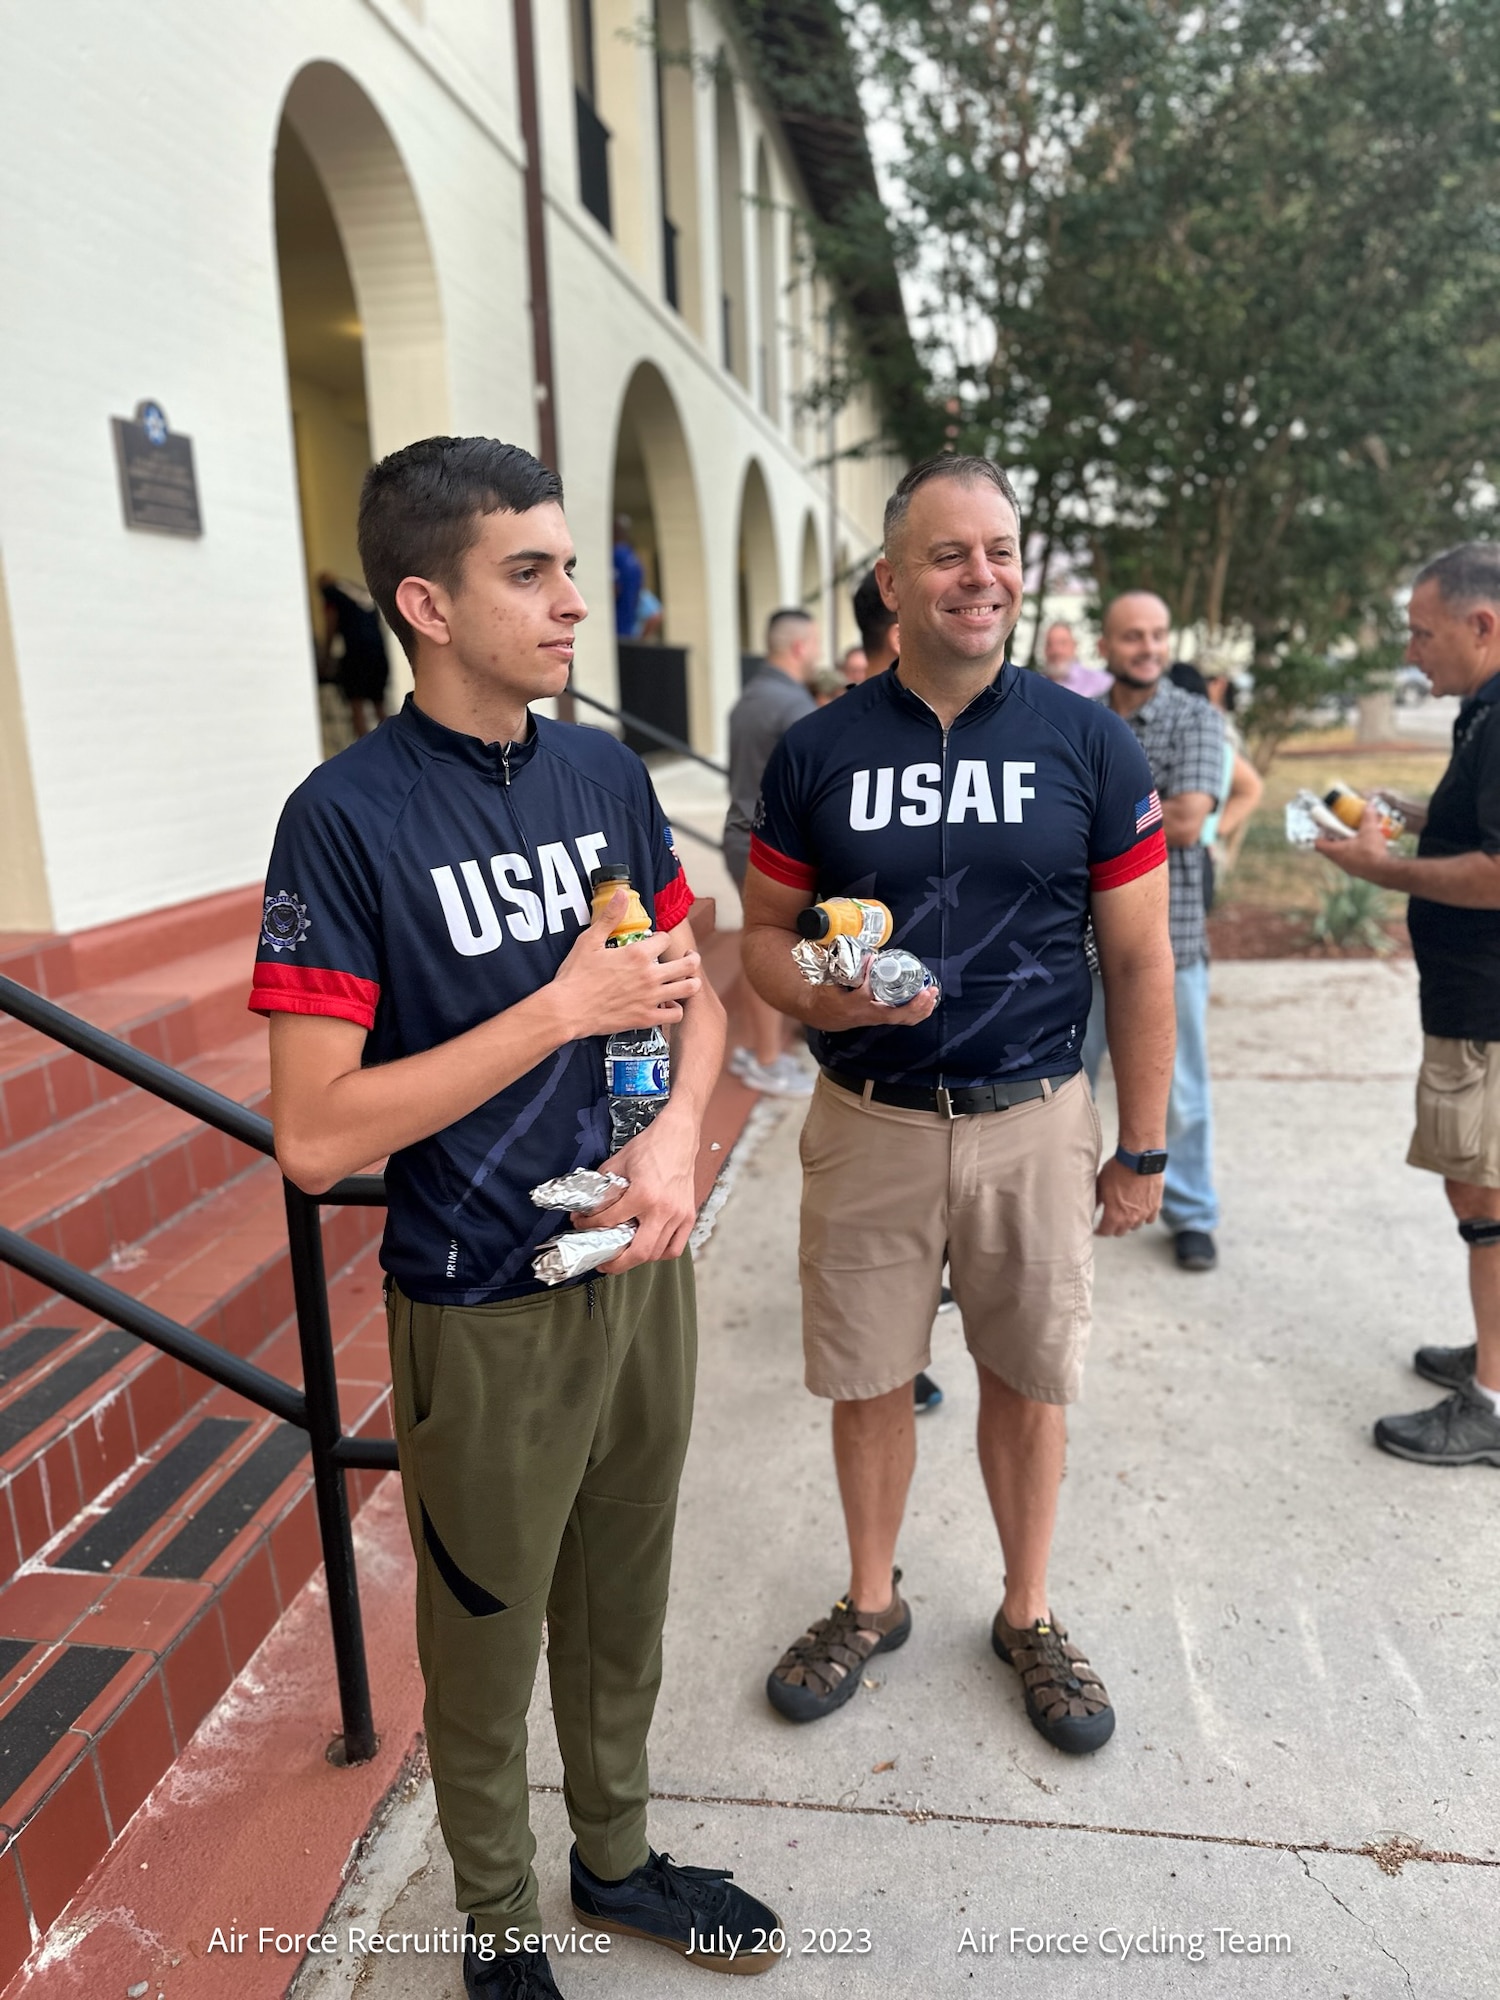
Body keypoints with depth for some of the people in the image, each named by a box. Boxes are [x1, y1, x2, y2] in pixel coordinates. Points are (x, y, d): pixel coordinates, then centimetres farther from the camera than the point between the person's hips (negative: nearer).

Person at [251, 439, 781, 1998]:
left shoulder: (605, 772, 1)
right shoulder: (349, 816, -16)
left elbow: (692, 991, 9)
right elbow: (314, 1135, -20)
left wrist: (677, 1132, -11)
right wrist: (566, 1009, -22)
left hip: (643, 1268, 5)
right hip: (483, 1310, -5)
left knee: (621, 1604, 23)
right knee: (486, 1639, 17)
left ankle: (616, 1855, 49)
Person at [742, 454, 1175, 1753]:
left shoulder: (1089, 744, -2)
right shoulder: (818, 750, -1)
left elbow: (1138, 960, 1)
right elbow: (764, 934, 5)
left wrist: (1142, 1148, 2)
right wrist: (825, 996, -18)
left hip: (1034, 1122, 0)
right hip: (868, 1123, 1)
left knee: (1028, 1380, 13)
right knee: (869, 1379, 13)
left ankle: (1028, 1616, 38)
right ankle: (872, 1600, 38)